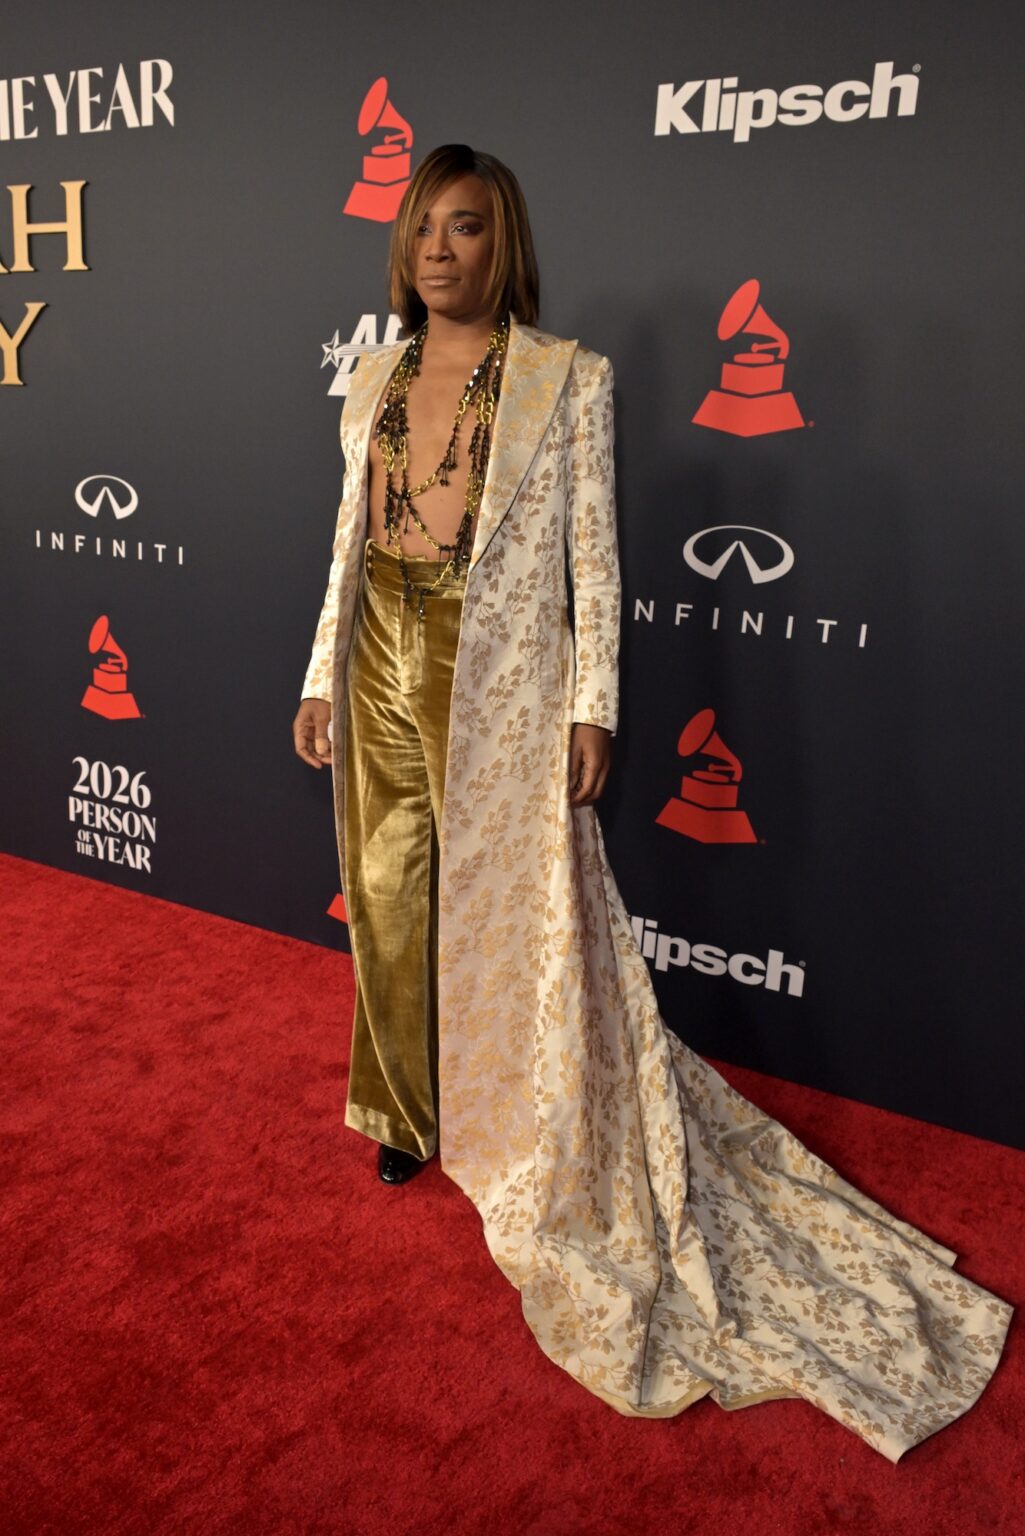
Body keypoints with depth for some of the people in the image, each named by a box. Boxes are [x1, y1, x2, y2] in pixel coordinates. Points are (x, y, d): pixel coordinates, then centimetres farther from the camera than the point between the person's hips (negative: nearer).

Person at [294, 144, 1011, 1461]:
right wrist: (321, 678, 11)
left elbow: (592, 554, -6)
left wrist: (592, 705, -11)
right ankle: (411, 1113, 38)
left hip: (499, 688, -5)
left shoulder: (565, 379, -4)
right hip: (385, 675, 5)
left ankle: (533, 1144, 25)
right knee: (391, 906, 14)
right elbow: (352, 540, 13)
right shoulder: (375, 381, 10)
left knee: (513, 915, 3)